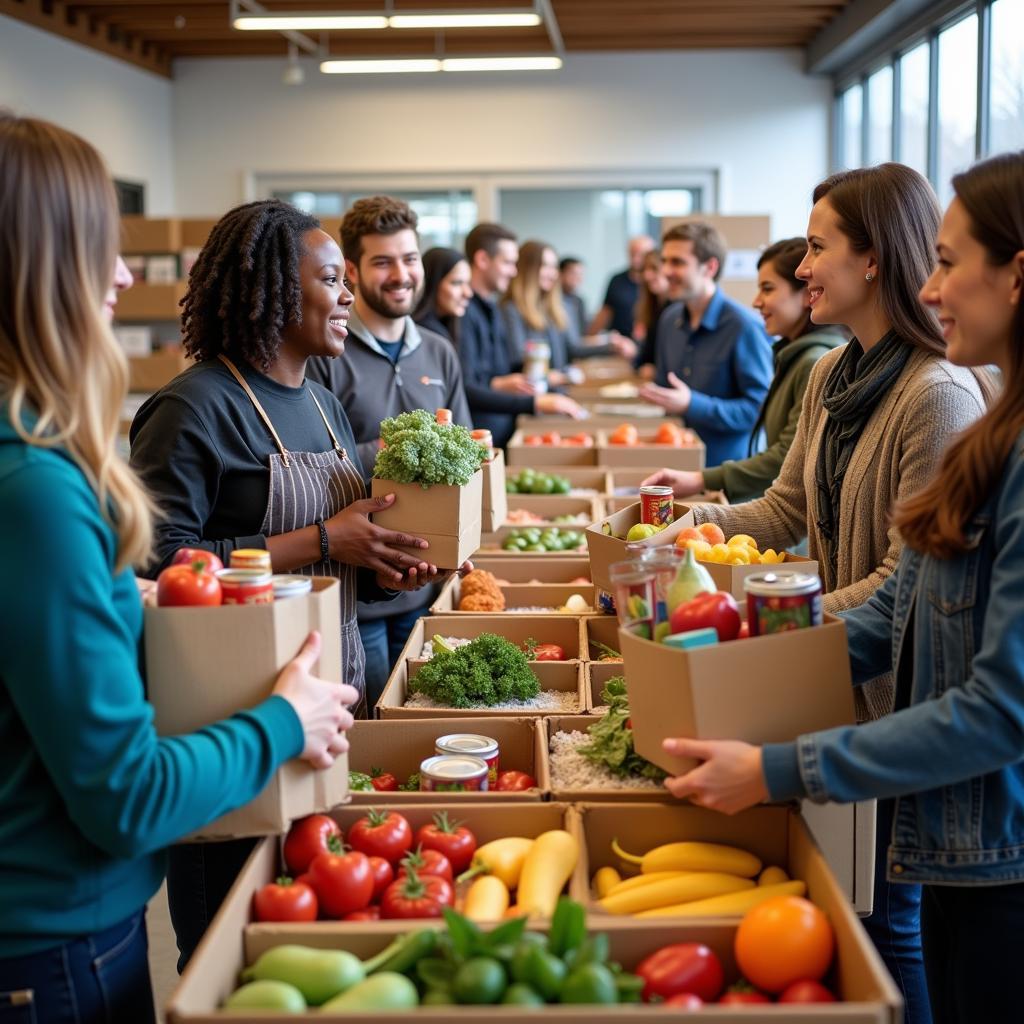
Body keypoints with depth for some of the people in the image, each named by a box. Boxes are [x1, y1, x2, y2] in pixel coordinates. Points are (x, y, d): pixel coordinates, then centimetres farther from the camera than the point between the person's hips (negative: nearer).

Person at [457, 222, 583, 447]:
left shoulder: (492, 309, 17)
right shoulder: (464, 312, -14)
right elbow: (465, 390, -24)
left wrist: (499, 384, 6)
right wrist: (535, 403, -28)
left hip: (504, 436, 9)